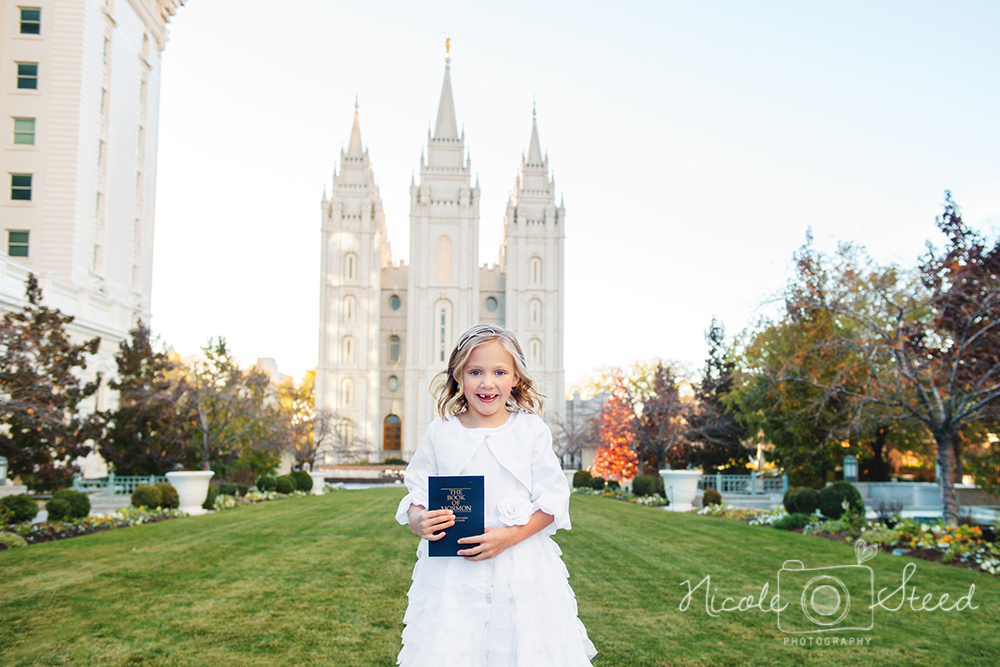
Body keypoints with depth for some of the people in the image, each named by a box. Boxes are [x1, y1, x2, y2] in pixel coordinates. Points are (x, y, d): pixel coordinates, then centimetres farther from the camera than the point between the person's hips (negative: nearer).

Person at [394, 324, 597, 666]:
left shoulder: (532, 430, 0)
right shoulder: (441, 433, 4)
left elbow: (552, 501, -2)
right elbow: (417, 494, 11)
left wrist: (509, 536, -15)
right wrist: (419, 521, -11)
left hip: (522, 567, 0)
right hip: (452, 574, 1)